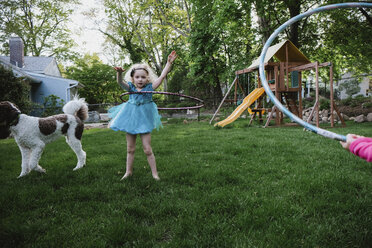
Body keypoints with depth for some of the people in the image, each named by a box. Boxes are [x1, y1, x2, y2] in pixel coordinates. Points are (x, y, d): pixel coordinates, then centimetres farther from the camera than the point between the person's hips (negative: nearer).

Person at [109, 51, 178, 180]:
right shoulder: (130, 87, -1)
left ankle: (155, 173, 12)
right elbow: (120, 83, -18)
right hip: (131, 119, 3)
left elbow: (162, 76, -14)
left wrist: (169, 63, -21)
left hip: (144, 120, -2)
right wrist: (119, 73, -38)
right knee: (130, 149, 13)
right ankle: (128, 171, 28)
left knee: (147, 149, -2)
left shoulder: (150, 87, -6)